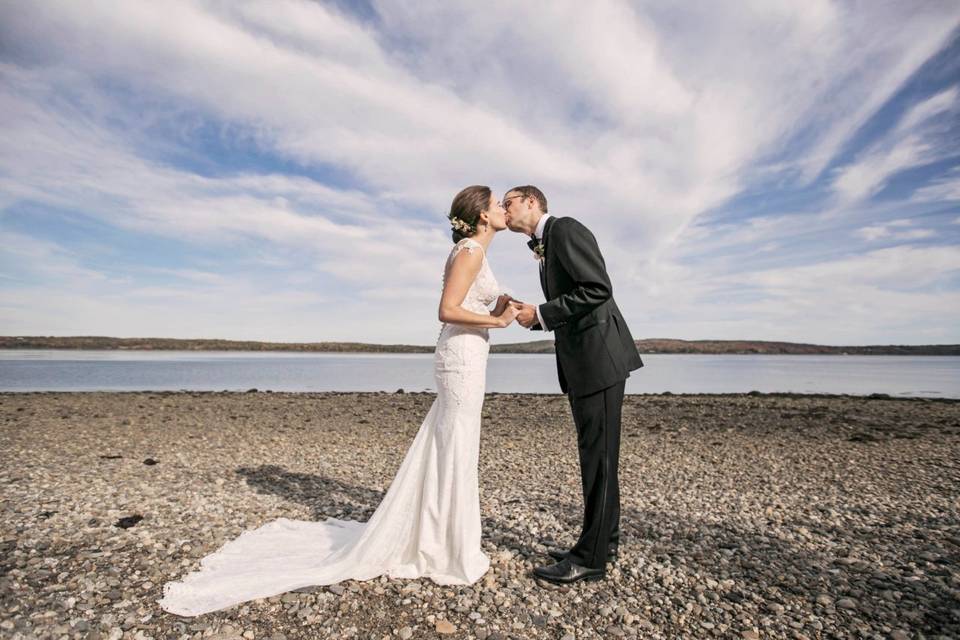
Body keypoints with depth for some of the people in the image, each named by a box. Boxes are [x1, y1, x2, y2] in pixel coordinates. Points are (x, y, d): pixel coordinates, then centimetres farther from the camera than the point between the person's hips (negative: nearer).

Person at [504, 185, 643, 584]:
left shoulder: (566, 229, -8)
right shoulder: (543, 248, 20)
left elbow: (598, 289, -20)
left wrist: (541, 313, -15)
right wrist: (533, 316, 5)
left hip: (599, 356, -10)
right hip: (579, 361, 10)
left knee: (599, 455, -2)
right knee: (595, 453, 15)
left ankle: (591, 558, 10)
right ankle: (605, 541, 28)